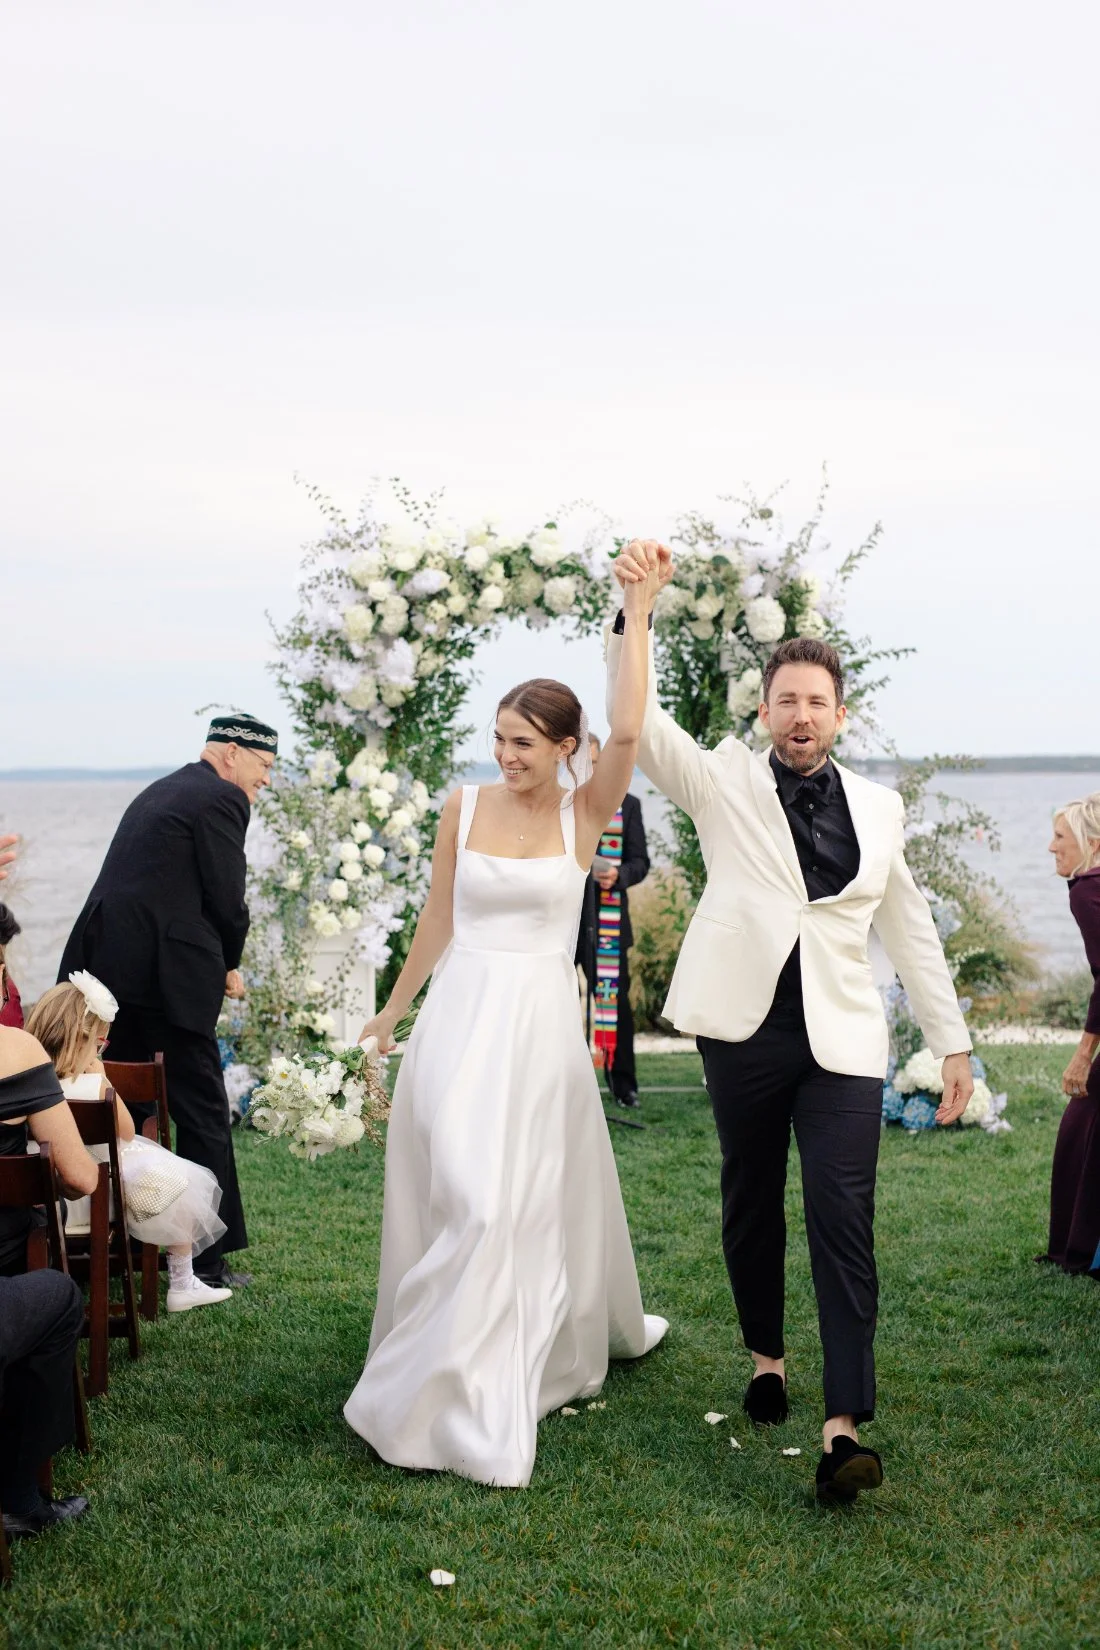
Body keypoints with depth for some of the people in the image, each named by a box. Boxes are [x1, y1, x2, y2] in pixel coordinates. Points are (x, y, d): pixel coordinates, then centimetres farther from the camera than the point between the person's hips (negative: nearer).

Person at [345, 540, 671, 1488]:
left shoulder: (585, 814, -3)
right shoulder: (466, 808, 1)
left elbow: (628, 731, -21)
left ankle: (588, 1331, 33)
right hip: (462, 1020, 0)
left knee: (542, 1195, 8)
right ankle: (449, 1400, 8)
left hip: (542, 1024, 0)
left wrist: (637, 611, -21)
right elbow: (438, 925, 11)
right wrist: (393, 1012, 18)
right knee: (470, 1201, -2)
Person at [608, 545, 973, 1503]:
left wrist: (952, 1042, 14)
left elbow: (911, 928, 15)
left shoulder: (878, 808, 11)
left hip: (842, 1038, 0)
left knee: (844, 1222, -9)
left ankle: (845, 1426, -11)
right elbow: (639, 720, -8)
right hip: (746, 1028, 0)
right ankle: (767, 1357, 36)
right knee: (752, 1205, 13)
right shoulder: (725, 782, 4)